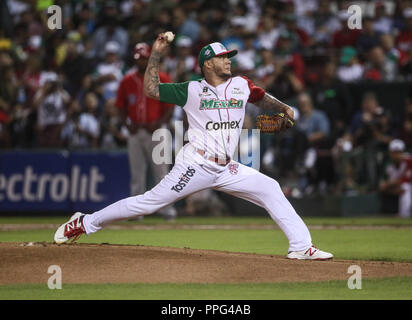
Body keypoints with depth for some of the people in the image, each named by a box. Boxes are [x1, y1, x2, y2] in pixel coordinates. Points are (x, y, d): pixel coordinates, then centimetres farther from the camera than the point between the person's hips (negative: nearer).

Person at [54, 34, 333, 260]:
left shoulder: (241, 85, 10)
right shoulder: (192, 90, -2)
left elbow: (262, 98, 28)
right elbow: (151, 90, -5)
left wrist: (284, 107, 10)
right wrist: (156, 55, -8)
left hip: (226, 169, 5)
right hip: (195, 166, -5)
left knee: (270, 189, -5)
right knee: (150, 202, -6)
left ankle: (301, 247, -4)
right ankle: (84, 223, 4)